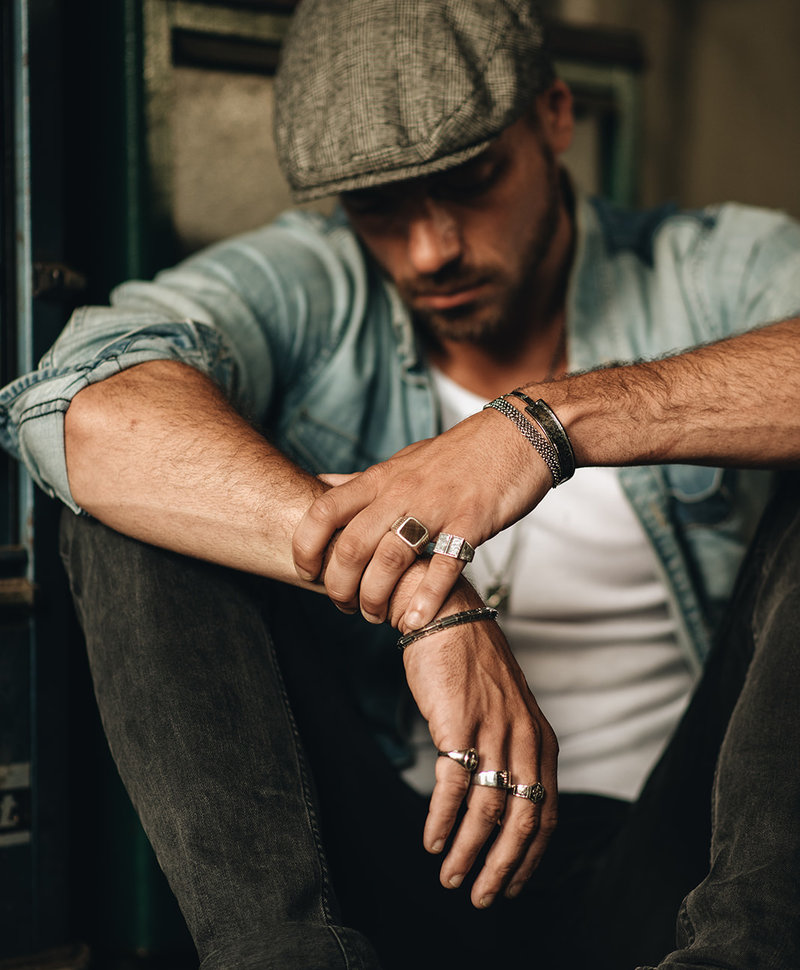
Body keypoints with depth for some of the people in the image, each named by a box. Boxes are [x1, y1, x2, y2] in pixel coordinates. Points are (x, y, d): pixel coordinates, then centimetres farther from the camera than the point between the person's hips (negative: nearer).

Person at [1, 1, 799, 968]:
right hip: (392, 849, 1)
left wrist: (551, 418, -34)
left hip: (668, 875, 0)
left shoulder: (713, 274, 1)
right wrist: (431, 605, -31)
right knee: (129, 503, -15)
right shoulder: (304, 287, 1)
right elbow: (85, 407, -22)